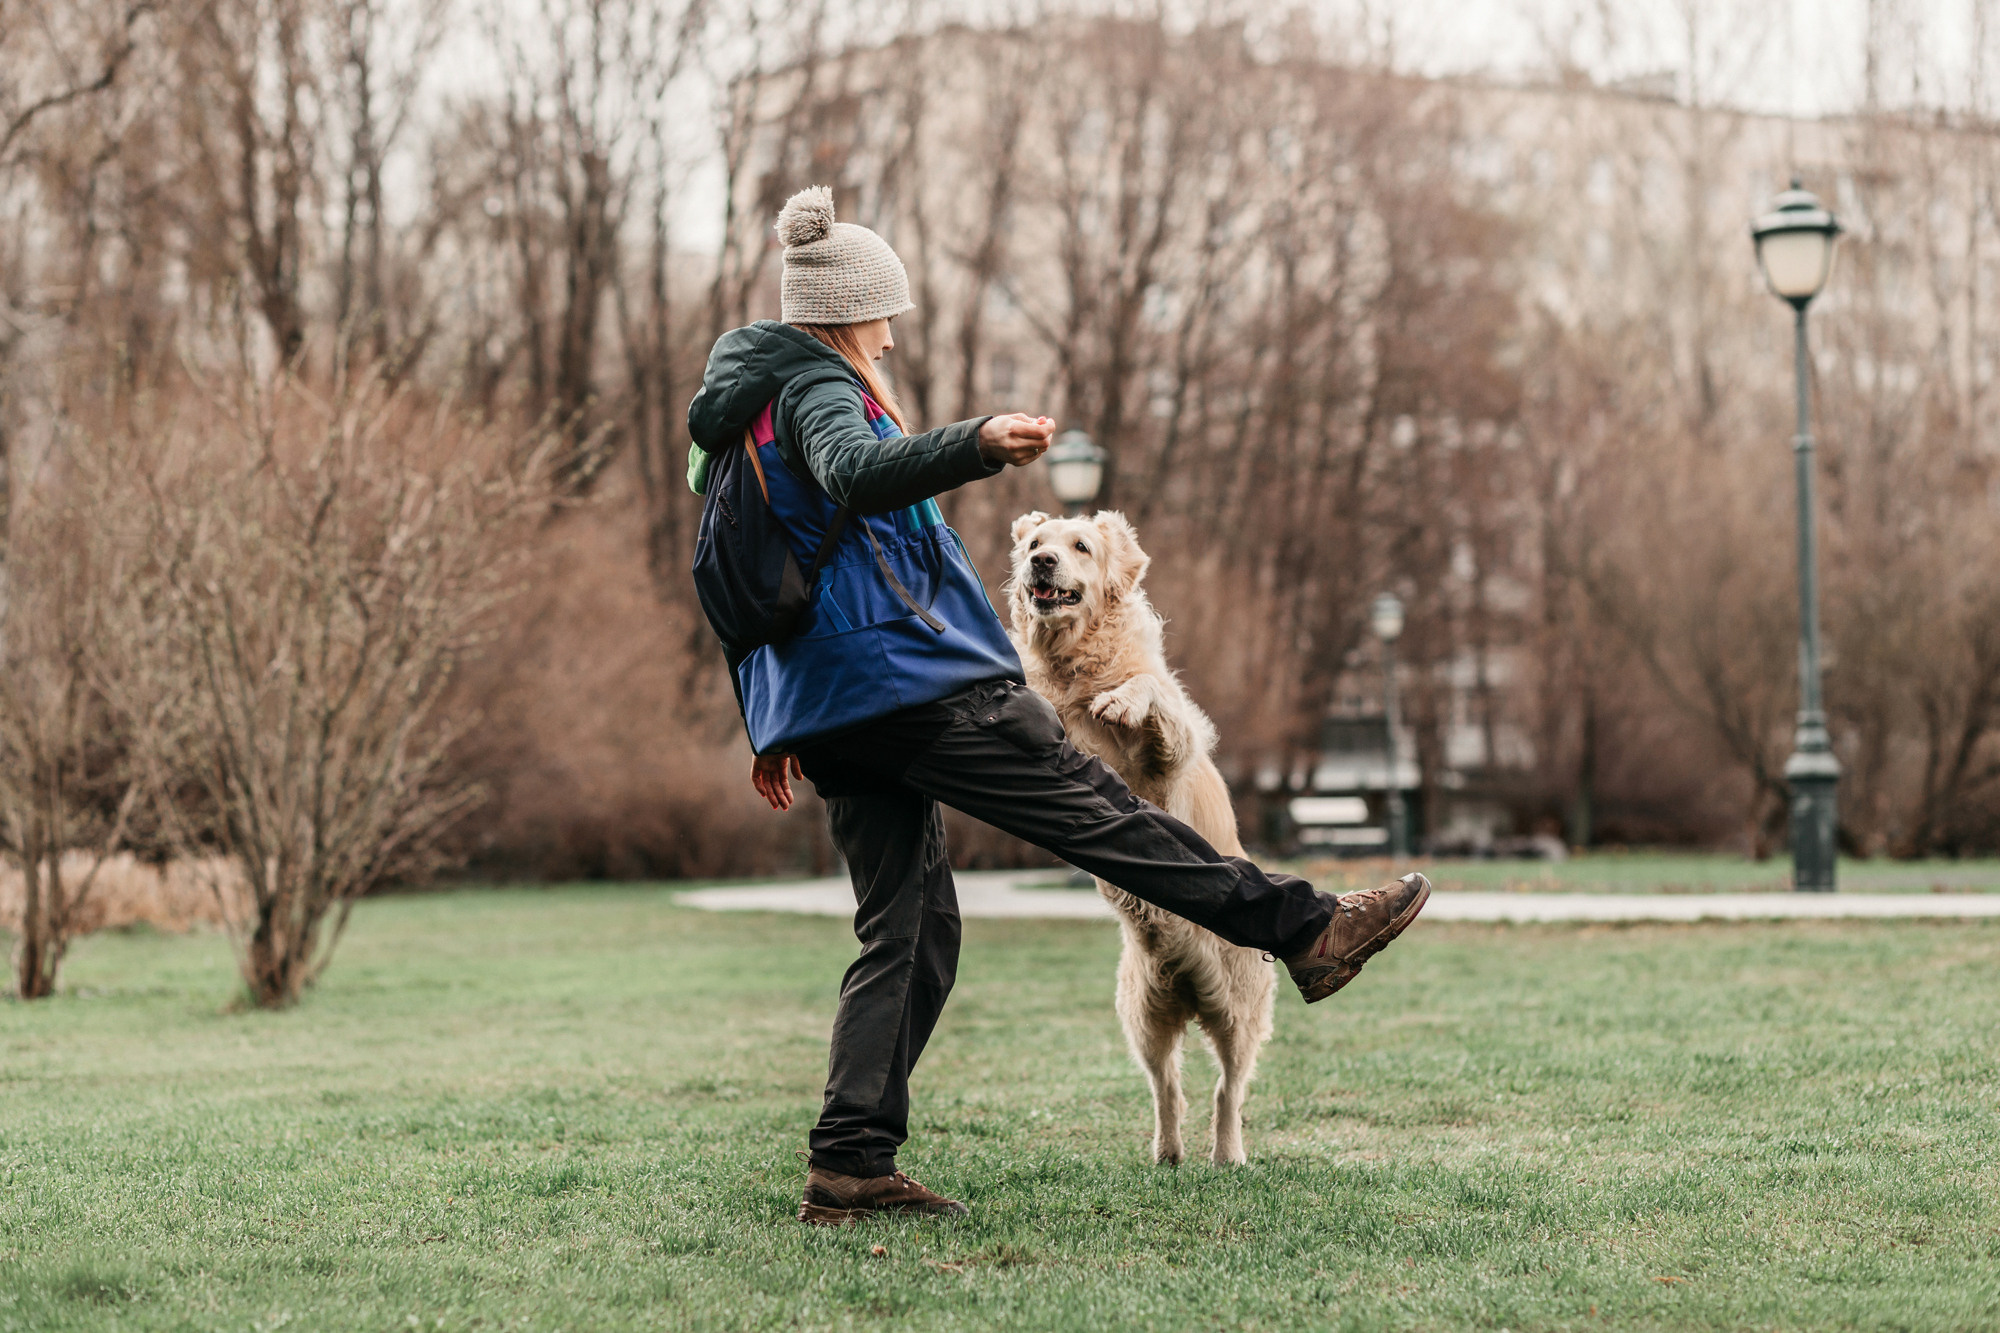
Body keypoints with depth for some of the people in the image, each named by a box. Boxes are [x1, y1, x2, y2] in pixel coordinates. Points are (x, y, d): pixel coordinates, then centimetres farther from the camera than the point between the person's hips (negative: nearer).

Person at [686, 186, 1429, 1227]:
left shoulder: (735, 417, 23)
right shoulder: (816, 388, -7)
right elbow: (855, 476, -32)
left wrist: (771, 727, 32)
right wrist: (979, 445, -48)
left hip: (831, 711, 9)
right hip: (907, 670, -9)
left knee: (907, 933, 6)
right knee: (1099, 811, -7)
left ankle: (848, 1168, 0)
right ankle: (1305, 932, -4)